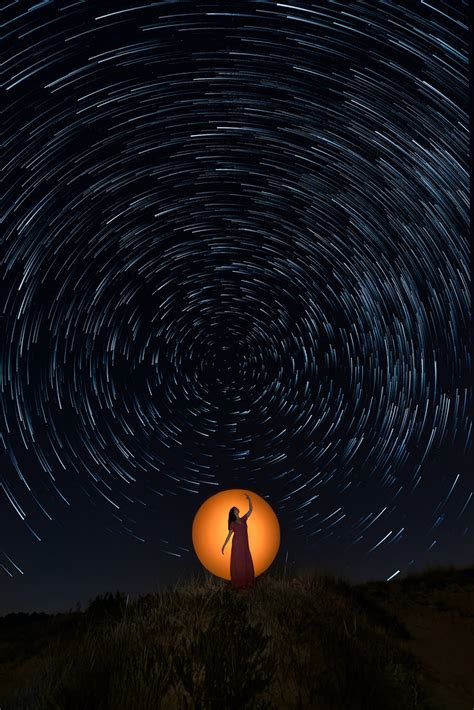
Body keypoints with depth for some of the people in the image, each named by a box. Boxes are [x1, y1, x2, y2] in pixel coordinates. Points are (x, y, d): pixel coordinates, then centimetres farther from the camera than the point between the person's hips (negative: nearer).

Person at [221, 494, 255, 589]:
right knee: (237, 563, -1)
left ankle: (246, 582, 14)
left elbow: (251, 510, 6)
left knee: (247, 563, 6)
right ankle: (238, 583, 4)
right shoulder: (233, 523, -2)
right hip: (237, 545, -5)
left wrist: (249, 500, -1)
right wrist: (224, 545, -5)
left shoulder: (243, 519, 10)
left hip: (245, 545, 5)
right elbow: (229, 535, -1)